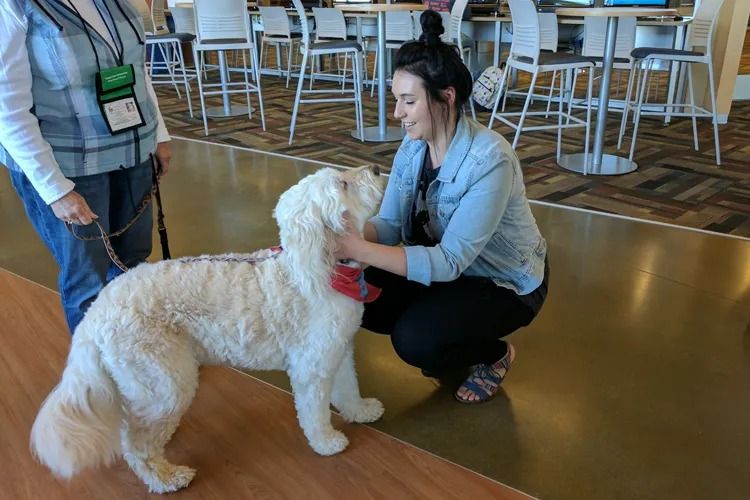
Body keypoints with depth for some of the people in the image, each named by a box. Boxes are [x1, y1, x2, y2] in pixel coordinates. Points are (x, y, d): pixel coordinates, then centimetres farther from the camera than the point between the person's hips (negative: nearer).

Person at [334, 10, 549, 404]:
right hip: (446, 265, 7)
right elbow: (389, 224, -10)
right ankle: (445, 341, 13)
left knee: (414, 341, -25)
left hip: (508, 283, -7)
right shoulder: (413, 147, -9)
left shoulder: (489, 160, -32)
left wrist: (361, 250, -41)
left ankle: (495, 354, 6)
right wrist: (350, 235, -32)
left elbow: (449, 261, -34)